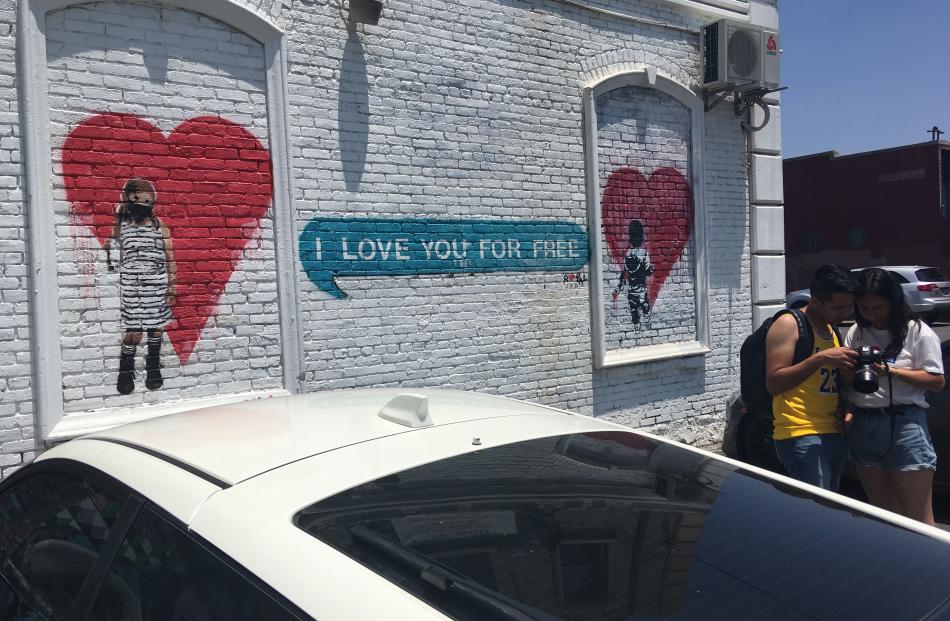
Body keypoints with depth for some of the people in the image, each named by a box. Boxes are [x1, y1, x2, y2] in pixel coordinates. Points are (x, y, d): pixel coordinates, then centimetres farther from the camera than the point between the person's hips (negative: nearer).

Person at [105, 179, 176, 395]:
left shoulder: (160, 227, 2)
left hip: (157, 287, 1)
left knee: (156, 328, 7)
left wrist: (171, 289, 0)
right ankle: (126, 371, 15)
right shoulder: (120, 228, 3)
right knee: (134, 332, -2)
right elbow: (110, 253, 9)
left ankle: (153, 368, 25)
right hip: (131, 289, -1)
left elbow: (170, 260, 3)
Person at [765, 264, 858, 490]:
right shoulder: (788, 325, -7)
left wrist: (845, 410, 7)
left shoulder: (833, 329, 19)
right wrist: (821, 358, -23)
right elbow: (773, 383, -16)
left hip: (834, 434, 8)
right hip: (801, 436, -8)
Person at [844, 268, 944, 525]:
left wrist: (891, 371, -16)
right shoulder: (856, 333, 12)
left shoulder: (917, 332, -2)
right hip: (862, 425, 5)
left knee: (918, 519, -5)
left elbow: (936, 381, -6)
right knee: (882, 511, 13)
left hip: (904, 424, -5)